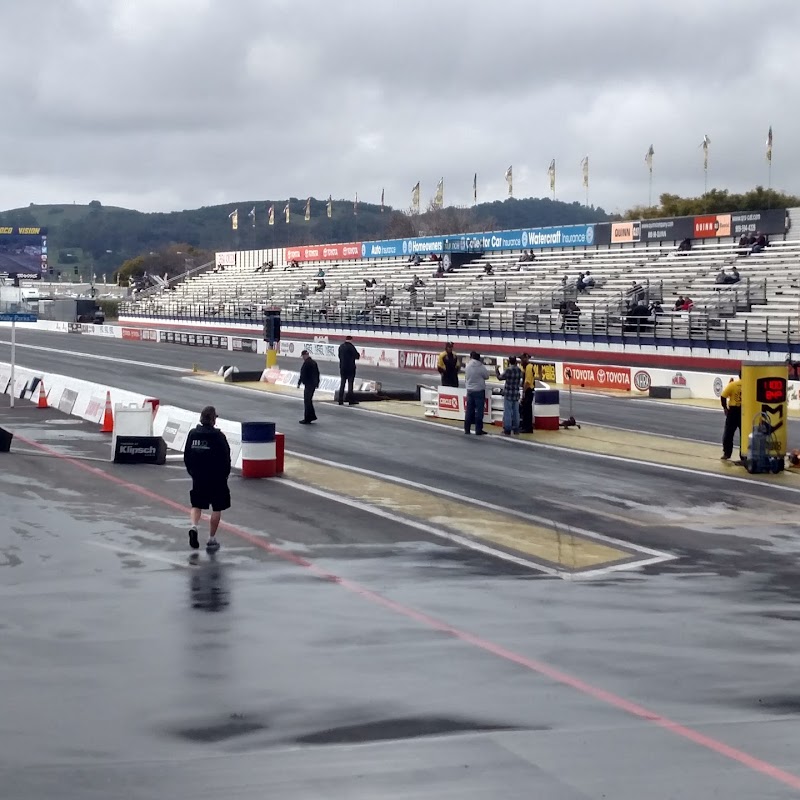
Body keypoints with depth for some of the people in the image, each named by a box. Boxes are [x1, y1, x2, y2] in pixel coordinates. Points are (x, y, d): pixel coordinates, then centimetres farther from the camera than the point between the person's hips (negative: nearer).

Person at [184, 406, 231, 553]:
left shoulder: (192, 434, -1)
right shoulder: (218, 436, -14)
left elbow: (187, 456, 6)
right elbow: (225, 458, -11)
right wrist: (225, 474, 4)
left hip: (198, 478, 4)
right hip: (217, 479, -3)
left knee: (197, 505, 17)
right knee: (217, 508, 9)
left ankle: (193, 527, -10)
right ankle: (211, 540, 11)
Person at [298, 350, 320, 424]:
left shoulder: (306, 363, -16)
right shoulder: (314, 362, 11)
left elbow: (303, 374, -18)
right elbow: (317, 373, 18)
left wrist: (299, 383, -12)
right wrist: (317, 382, 25)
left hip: (308, 384, -9)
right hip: (314, 384, 9)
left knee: (307, 401, -4)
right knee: (309, 400, 19)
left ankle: (307, 419, -2)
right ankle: (312, 416, 23)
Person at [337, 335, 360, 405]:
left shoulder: (341, 346, 7)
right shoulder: (351, 346, -13)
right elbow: (357, 356, -12)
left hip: (342, 367, 6)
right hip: (350, 368, -6)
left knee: (342, 384, 9)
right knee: (350, 383, -2)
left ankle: (340, 401, 8)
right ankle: (351, 401, -3)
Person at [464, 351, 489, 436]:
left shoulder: (468, 365, -3)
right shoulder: (481, 367, -15)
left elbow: (466, 377, 5)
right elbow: (486, 376, -2)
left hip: (469, 390, 5)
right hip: (479, 390, -5)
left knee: (469, 410, 12)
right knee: (479, 410, 0)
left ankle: (467, 429, 15)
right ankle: (478, 430, -1)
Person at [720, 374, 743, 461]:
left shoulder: (732, 384, -7)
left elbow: (723, 397, -9)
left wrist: (725, 408, 3)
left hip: (733, 411, -1)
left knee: (728, 433, 11)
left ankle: (726, 454, 12)